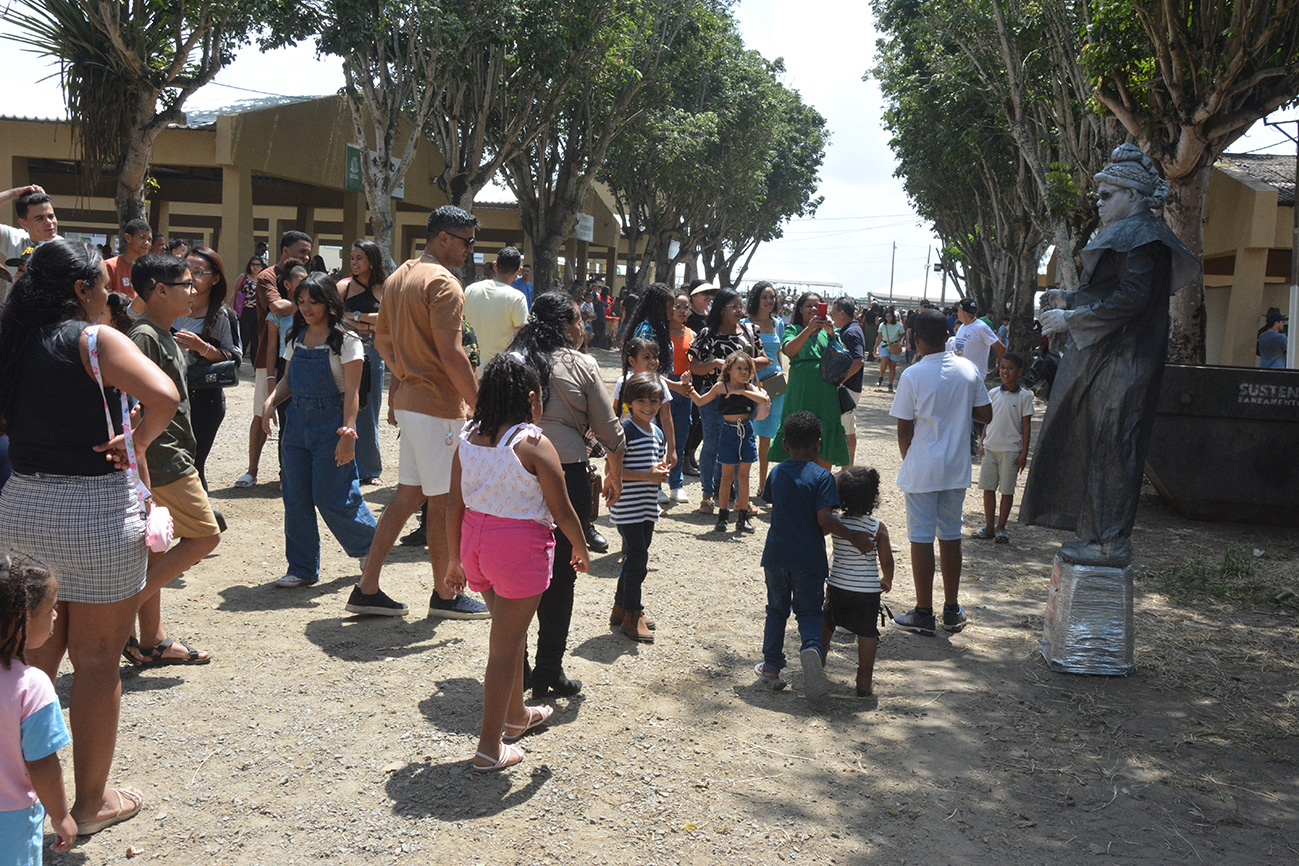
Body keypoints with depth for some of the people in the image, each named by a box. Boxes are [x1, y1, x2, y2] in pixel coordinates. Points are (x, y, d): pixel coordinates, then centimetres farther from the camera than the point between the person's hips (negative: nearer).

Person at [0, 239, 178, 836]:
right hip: (96, 513, -6)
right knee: (97, 661, 7)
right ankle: (92, 801, 19)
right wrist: (138, 442, -13)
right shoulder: (94, 340, -13)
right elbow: (164, 396, -28)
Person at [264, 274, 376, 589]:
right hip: (297, 422, 6)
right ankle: (302, 568, 15)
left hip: (331, 424, -6)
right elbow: (288, 380, 16)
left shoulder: (345, 340, -8)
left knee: (330, 498, -5)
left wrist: (347, 433, -20)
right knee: (295, 498, 5)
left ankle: (369, 545, 20)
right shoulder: (296, 338, 10)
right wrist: (270, 402, -4)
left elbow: (351, 391, -12)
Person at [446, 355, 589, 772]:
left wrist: (455, 557, 16)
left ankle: (516, 714, 44)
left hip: (475, 540, 6)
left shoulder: (468, 438, 2)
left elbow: (455, 506, 6)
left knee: (511, 632, 25)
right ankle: (490, 747, 11)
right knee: (505, 646, 3)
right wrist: (581, 549, 7)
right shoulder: (534, 445, -14)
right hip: (521, 546, -6)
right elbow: (562, 510, -10)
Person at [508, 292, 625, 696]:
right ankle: (549, 672, 12)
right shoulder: (582, 365, -1)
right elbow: (609, 431, 2)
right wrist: (614, 474, 18)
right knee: (560, 576, 6)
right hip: (567, 477, -3)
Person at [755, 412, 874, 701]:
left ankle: (771, 666, 21)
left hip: (776, 555, 3)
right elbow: (825, 519, -20)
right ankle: (811, 647, -24)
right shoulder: (822, 476, -11)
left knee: (777, 610, 18)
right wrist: (853, 537, -12)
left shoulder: (776, 473, 3)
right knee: (809, 611, 6)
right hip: (809, 558, -3)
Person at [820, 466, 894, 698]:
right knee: (867, 632, 6)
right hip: (867, 590, -2)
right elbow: (886, 561, -7)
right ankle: (864, 681, 6)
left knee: (827, 622, 24)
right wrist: (887, 581, 11)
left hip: (837, 585, 2)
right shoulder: (878, 527, -12)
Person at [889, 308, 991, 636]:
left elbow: (904, 430, -9)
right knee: (951, 535, 14)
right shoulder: (968, 370, -1)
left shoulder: (912, 375, -13)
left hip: (922, 471, -4)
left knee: (921, 538, 3)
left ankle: (923, 613, 9)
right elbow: (985, 415, 6)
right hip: (957, 469, 4)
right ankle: (952, 610, 21)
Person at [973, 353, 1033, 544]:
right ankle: (988, 526, 17)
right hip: (990, 447, 4)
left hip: (1011, 449, -4)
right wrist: (982, 442, 7)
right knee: (988, 488, 7)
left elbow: (1026, 426, -3)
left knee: (1007, 490, 3)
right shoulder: (993, 393, 6)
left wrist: (1024, 453, -6)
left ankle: (1001, 528, 14)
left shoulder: (1024, 396, -5)